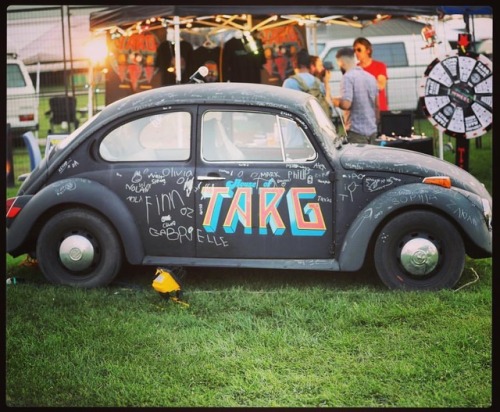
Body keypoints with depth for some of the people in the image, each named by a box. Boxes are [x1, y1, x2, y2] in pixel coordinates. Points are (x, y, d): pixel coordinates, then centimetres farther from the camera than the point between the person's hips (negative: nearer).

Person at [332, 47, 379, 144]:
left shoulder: (348, 77, -11)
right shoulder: (370, 77, 13)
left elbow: (346, 104, -20)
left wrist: (336, 102, 0)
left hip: (356, 131, -7)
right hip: (372, 130, 7)